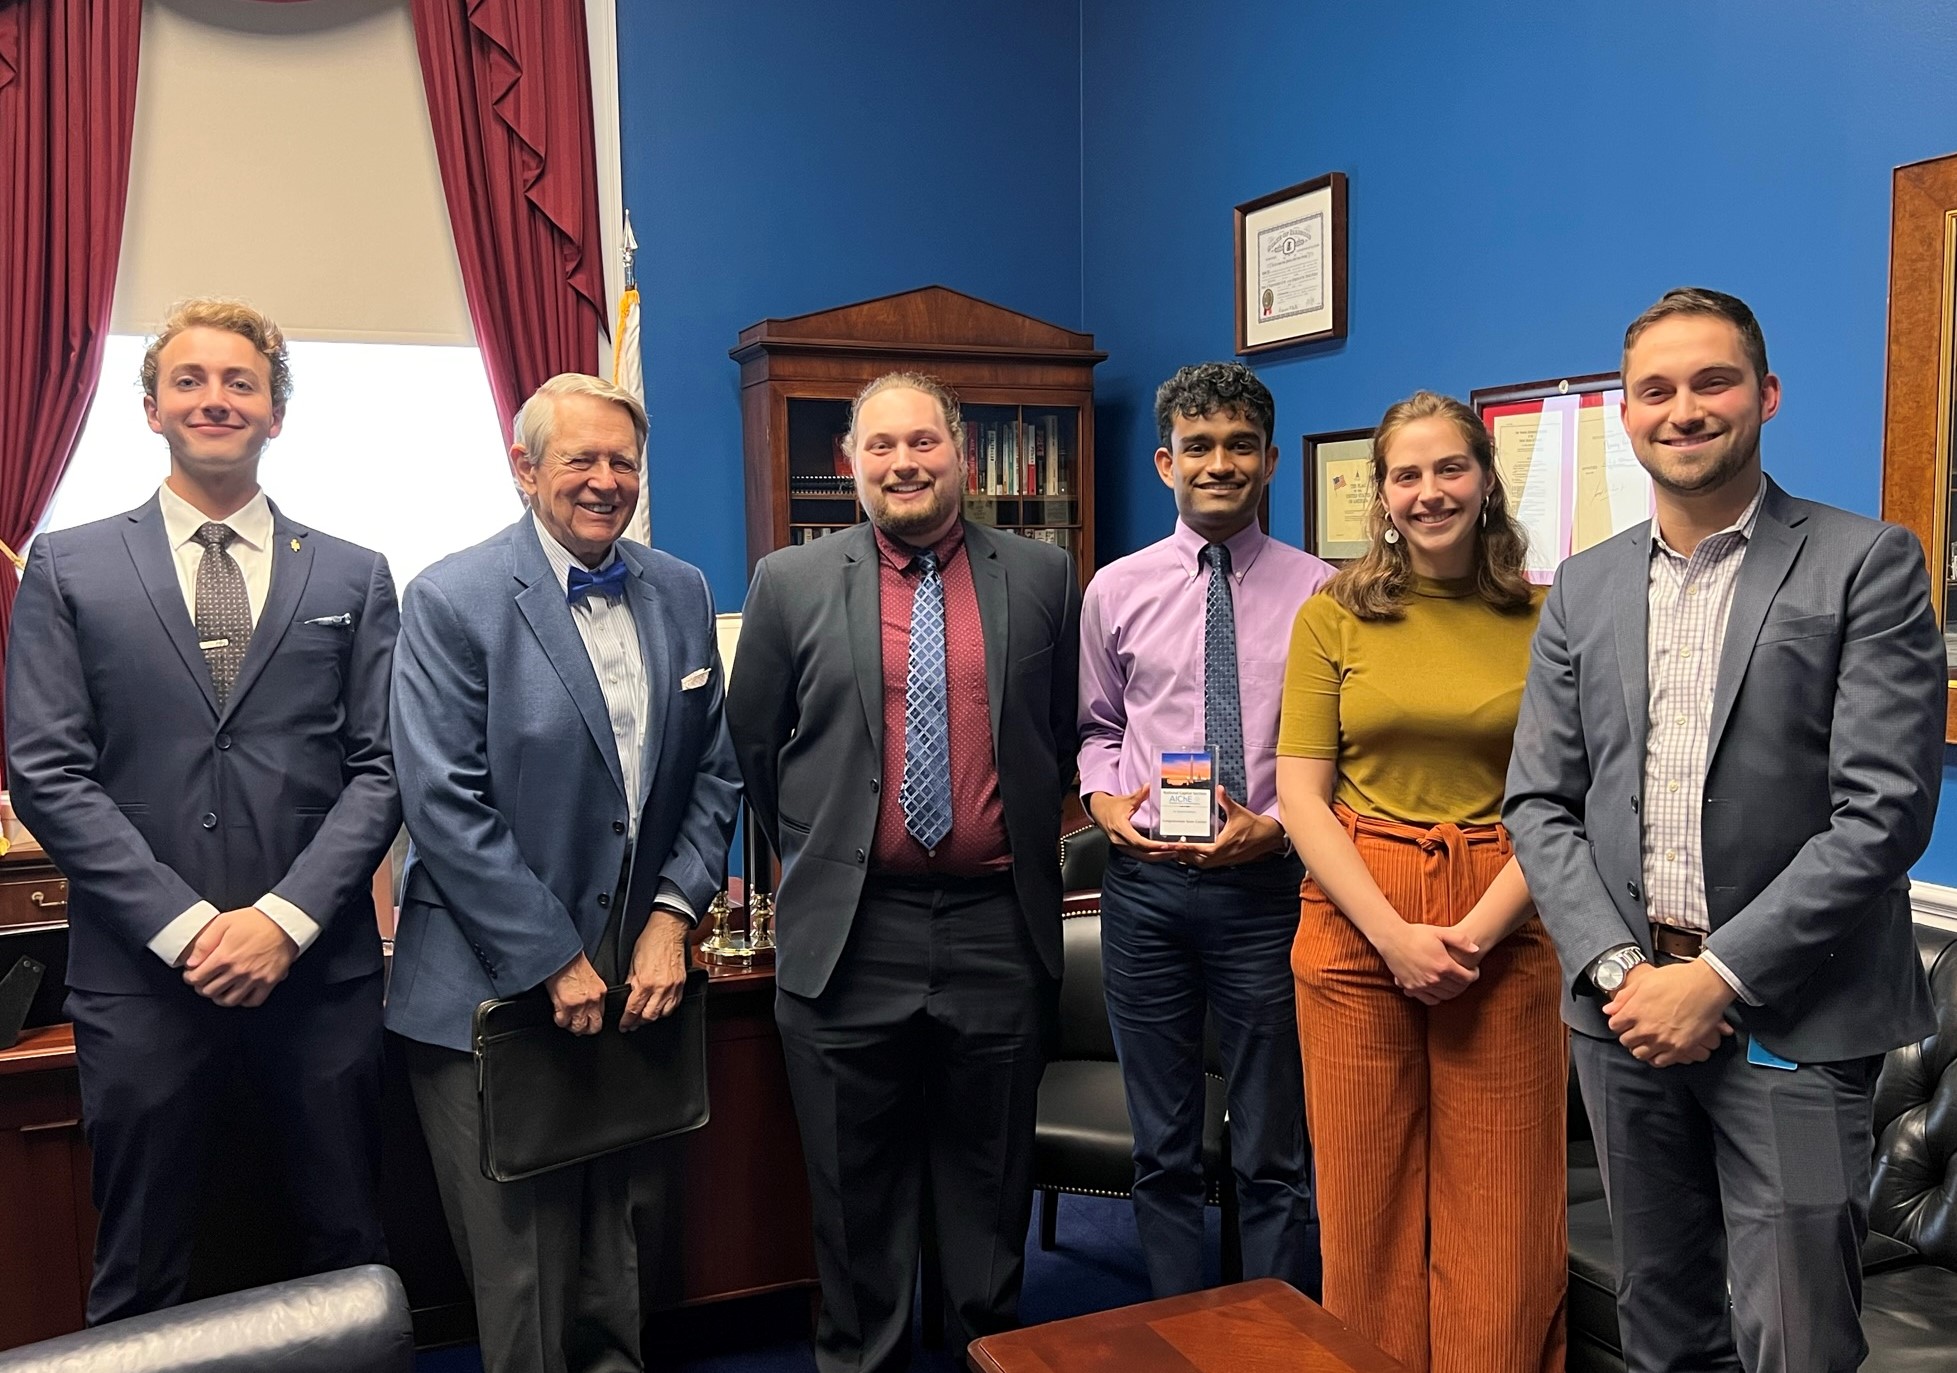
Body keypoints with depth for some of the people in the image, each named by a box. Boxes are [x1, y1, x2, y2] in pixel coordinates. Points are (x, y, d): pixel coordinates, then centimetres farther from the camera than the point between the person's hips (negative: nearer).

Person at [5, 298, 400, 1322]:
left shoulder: (352, 577, 7)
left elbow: (380, 768, 1)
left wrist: (284, 918, -11)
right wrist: (183, 926, -12)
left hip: (320, 968, 1)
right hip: (140, 972, 0)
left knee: (348, 1262, 11)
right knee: (139, 1284, 12)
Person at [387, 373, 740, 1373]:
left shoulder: (682, 594, 6)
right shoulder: (452, 600, -9)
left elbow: (712, 775, 9)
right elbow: (444, 804, -14)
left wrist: (673, 915, -4)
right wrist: (556, 963, -15)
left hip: (637, 978, 5)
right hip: (498, 989, -4)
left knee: (616, 1263, 17)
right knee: (523, 1268, 7)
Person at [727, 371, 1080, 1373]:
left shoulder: (1042, 576, 2)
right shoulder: (790, 584, 0)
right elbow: (752, 745, 9)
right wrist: (816, 857, 11)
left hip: (999, 926, 1)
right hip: (848, 932, 0)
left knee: (992, 1177, 16)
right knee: (857, 1187, 14)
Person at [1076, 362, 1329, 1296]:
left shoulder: (1317, 591, -3)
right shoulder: (1116, 590, 4)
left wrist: (1276, 826, -15)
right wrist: (1103, 798, -4)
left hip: (1266, 880, -2)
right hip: (1144, 879, 2)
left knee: (1274, 1155, 10)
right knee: (1163, 1150, 16)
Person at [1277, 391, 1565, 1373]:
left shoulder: (1544, 622, 3)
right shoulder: (1333, 616, 3)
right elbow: (1299, 794, -2)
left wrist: (1474, 933, -13)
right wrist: (1395, 935, -11)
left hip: (1503, 938, 0)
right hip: (1355, 926, 0)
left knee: (1503, 1222, 7)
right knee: (1368, 1209, 10)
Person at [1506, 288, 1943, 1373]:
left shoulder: (1867, 564, -4)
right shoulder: (1584, 590, 9)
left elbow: (1883, 812, -12)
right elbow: (1539, 805, 6)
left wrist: (1718, 978, -15)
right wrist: (1618, 969, -7)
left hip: (1791, 1021, -3)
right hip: (1624, 1007, 4)